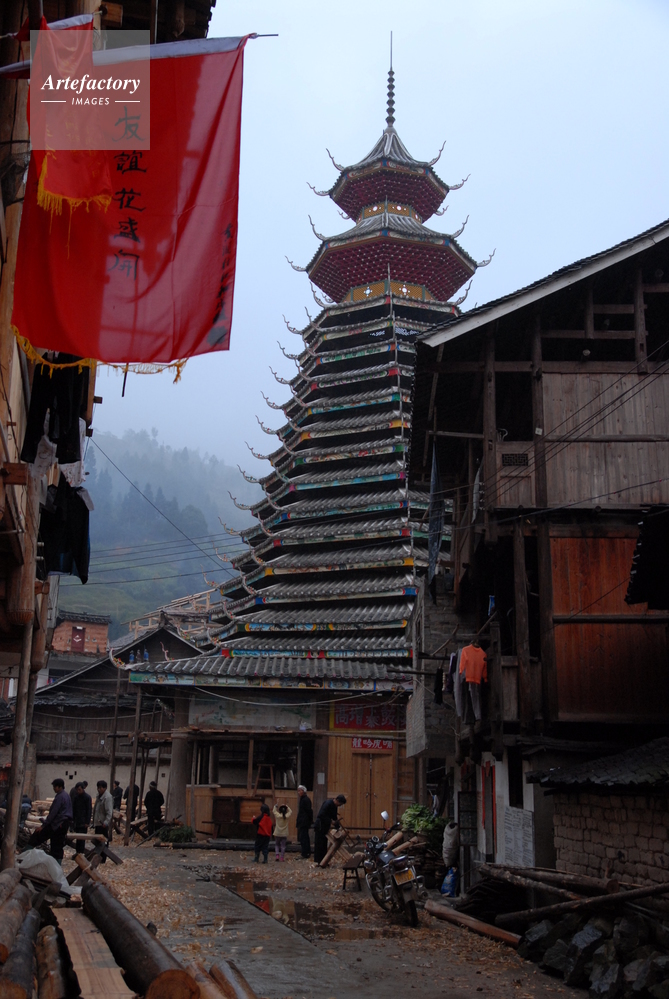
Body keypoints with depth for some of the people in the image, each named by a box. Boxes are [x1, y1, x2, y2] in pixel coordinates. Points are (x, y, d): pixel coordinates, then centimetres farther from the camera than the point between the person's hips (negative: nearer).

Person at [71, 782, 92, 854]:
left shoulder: (87, 797, -6)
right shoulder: (76, 797, 9)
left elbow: (89, 810, -7)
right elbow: (73, 809, 14)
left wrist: (87, 822, -11)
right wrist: (72, 820, 8)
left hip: (83, 822, -5)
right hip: (77, 821, 5)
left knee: (81, 838, -7)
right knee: (78, 838, 7)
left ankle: (80, 853, -4)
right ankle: (78, 853, 13)